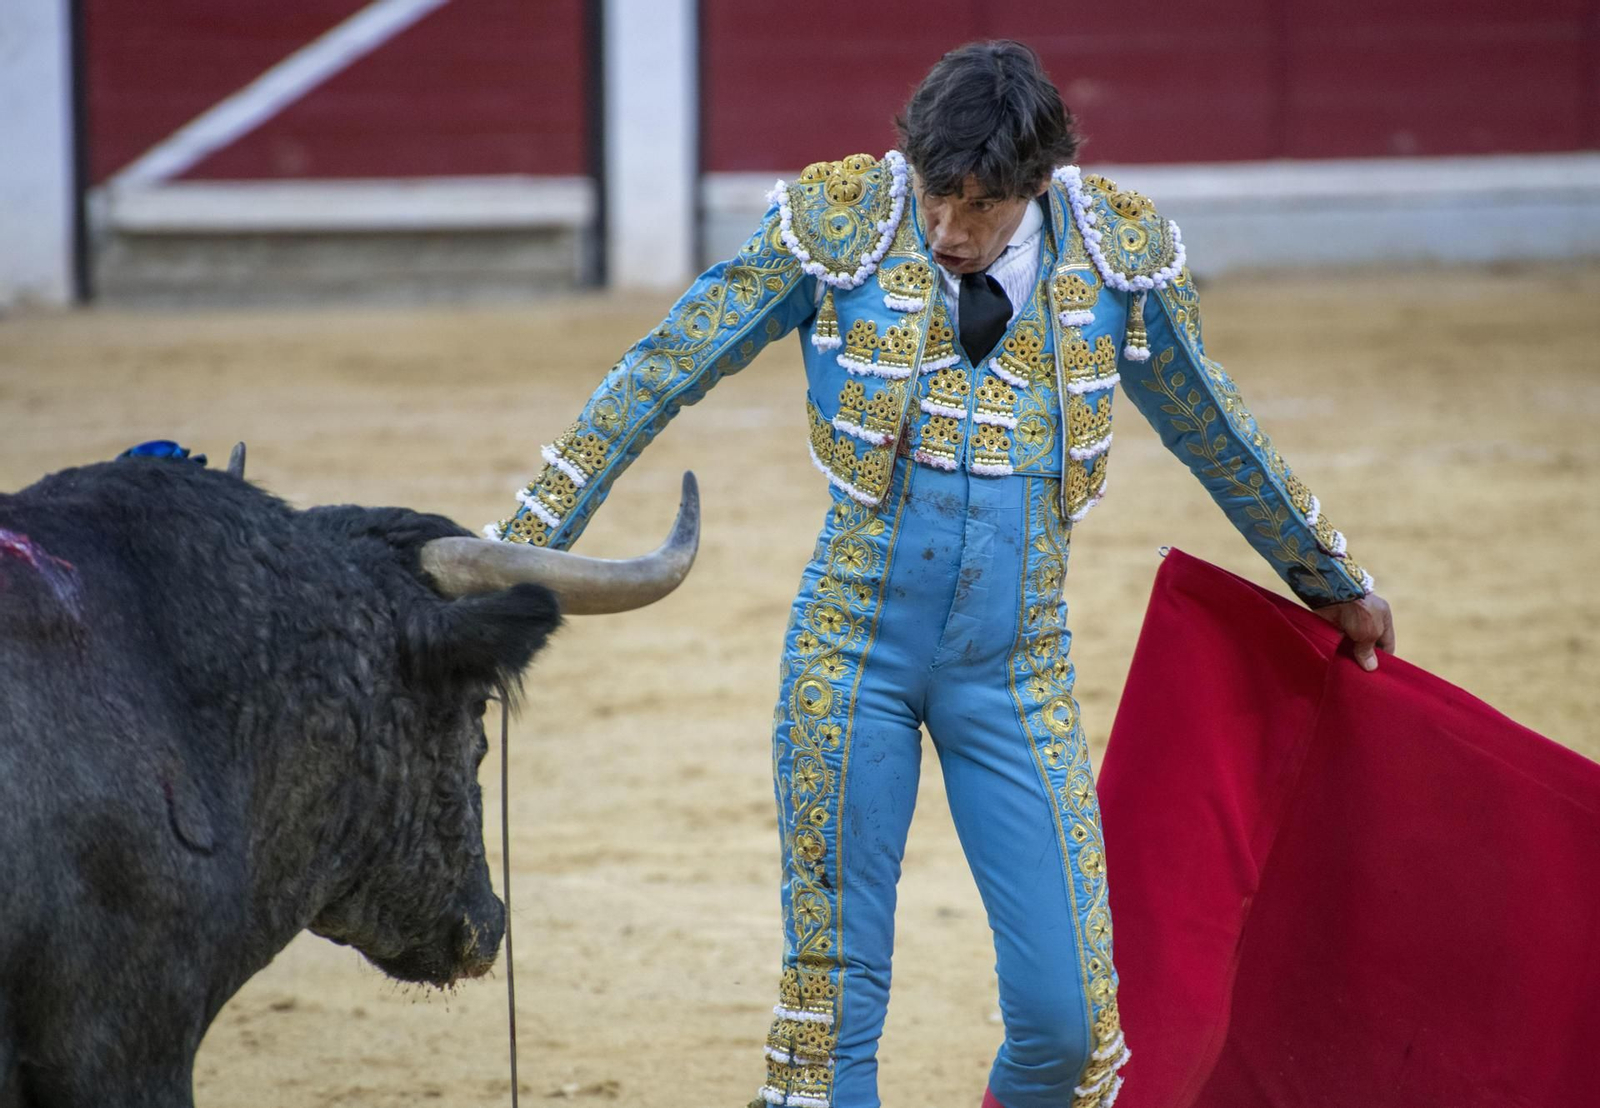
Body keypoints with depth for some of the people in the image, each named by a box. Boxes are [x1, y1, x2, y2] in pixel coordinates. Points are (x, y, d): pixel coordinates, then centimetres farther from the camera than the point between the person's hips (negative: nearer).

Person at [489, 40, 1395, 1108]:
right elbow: (658, 377, -3)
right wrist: (519, 548, -3)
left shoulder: (1118, 249, -5)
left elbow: (1211, 427, 12)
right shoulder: (836, 226, -10)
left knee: (1067, 1011, -6)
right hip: (856, 653, -1)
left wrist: (1335, 583, 24)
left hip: (1017, 668, 1)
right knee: (834, 994, 0)